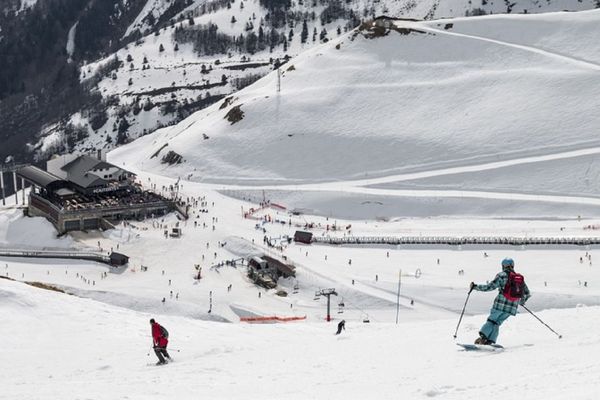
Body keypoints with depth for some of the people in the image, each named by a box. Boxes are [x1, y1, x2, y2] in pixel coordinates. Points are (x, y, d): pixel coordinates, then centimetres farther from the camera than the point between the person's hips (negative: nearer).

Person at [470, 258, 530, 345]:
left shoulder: (502, 275, -1)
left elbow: (490, 287, -8)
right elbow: (527, 293, 17)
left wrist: (475, 287, 1)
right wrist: (522, 301, 37)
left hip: (500, 304, -4)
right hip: (512, 307, 4)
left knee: (491, 320, 11)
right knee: (497, 322, 14)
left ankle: (483, 337, -6)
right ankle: (490, 340, 0)